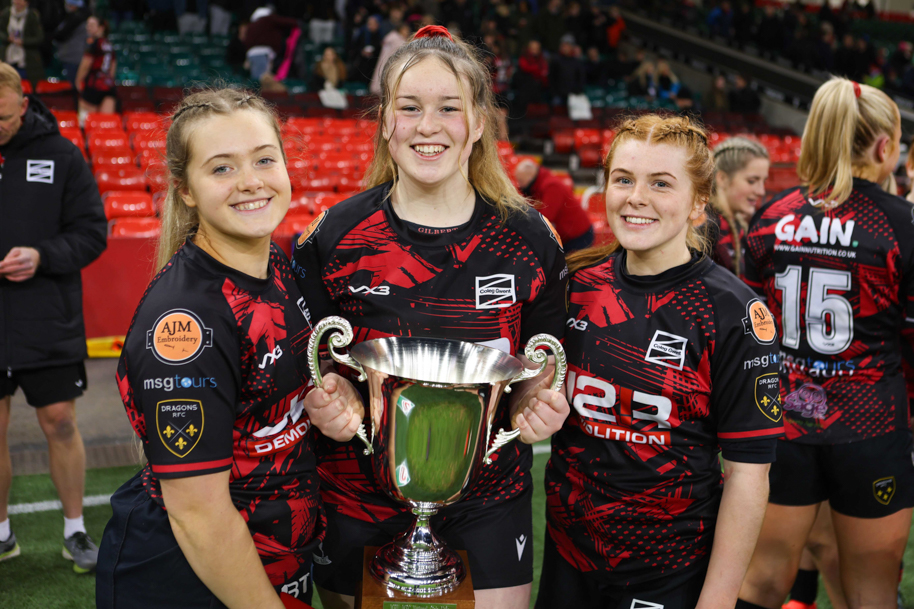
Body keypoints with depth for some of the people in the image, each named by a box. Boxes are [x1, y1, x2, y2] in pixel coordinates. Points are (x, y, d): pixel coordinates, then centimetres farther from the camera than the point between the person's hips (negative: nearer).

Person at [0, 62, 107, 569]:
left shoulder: (60, 153, -2)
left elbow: (92, 231, -1)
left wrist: (42, 255, -18)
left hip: (50, 324, -1)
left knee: (60, 424, 6)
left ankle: (75, 531, 23)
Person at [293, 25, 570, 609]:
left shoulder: (530, 237, -4)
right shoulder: (332, 237, -7)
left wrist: (537, 406, -14)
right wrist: (326, 399, -19)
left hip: (487, 499, 1)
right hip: (359, 497, 0)